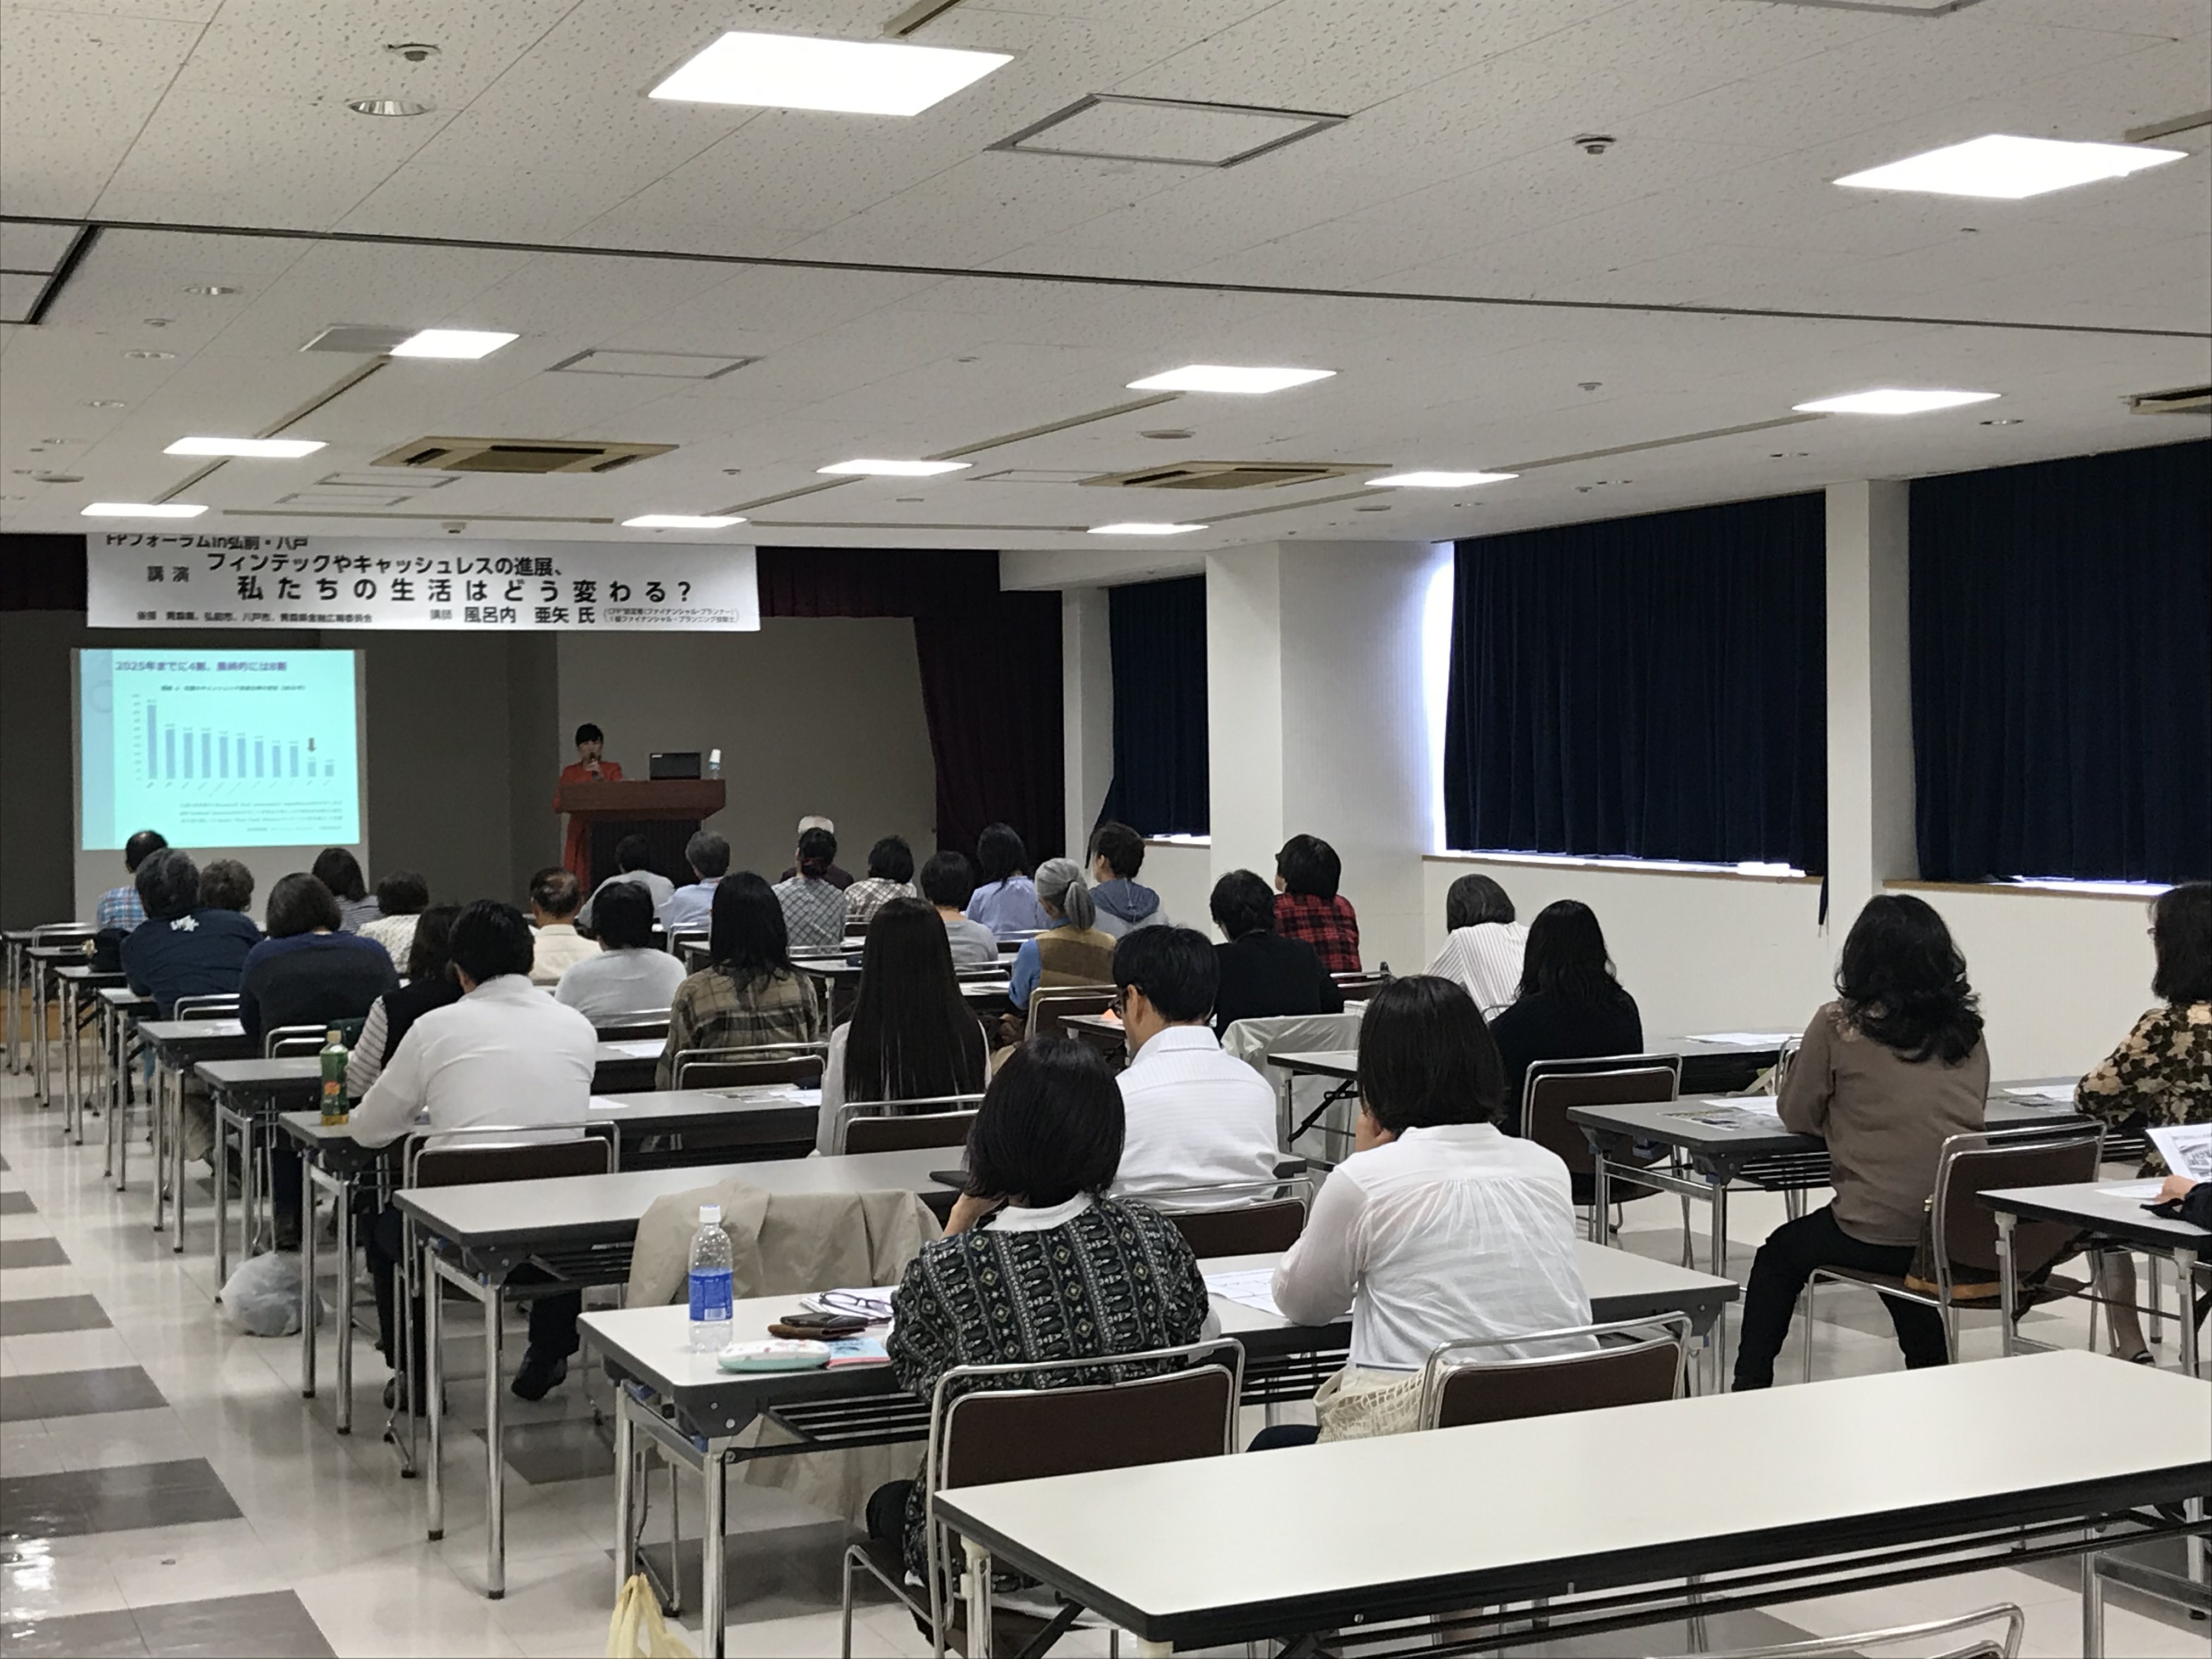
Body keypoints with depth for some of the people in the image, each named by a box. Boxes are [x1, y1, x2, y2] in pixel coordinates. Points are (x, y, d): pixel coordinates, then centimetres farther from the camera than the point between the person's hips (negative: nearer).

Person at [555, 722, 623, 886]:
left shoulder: (612, 769, 9)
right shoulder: (570, 772, 13)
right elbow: (557, 805, 6)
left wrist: (601, 777, -19)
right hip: (580, 834, 1)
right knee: (580, 882, -7)